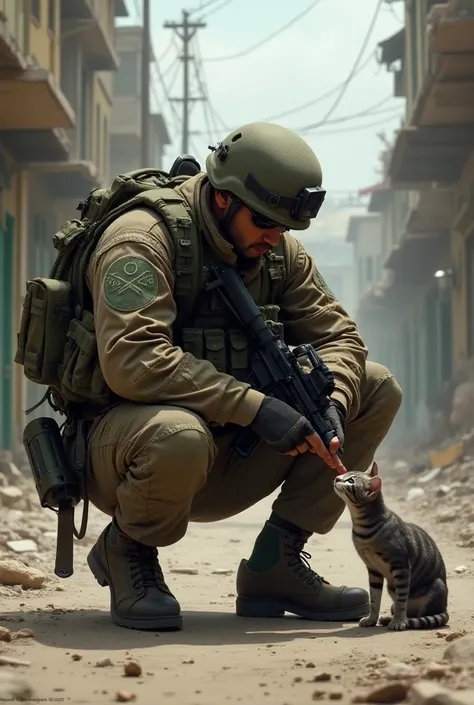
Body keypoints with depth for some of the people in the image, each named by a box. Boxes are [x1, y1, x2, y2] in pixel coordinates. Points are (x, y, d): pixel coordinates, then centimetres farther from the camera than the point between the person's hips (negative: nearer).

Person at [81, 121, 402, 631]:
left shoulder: (278, 254, 5)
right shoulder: (142, 240, -19)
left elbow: (338, 336, 6)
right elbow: (132, 360, -32)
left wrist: (329, 404, -17)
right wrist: (254, 406, -34)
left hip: (227, 459, 7)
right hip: (123, 455, -7)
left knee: (376, 389, 0)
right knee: (179, 435, -43)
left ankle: (276, 562, 0)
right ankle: (124, 548, -7)